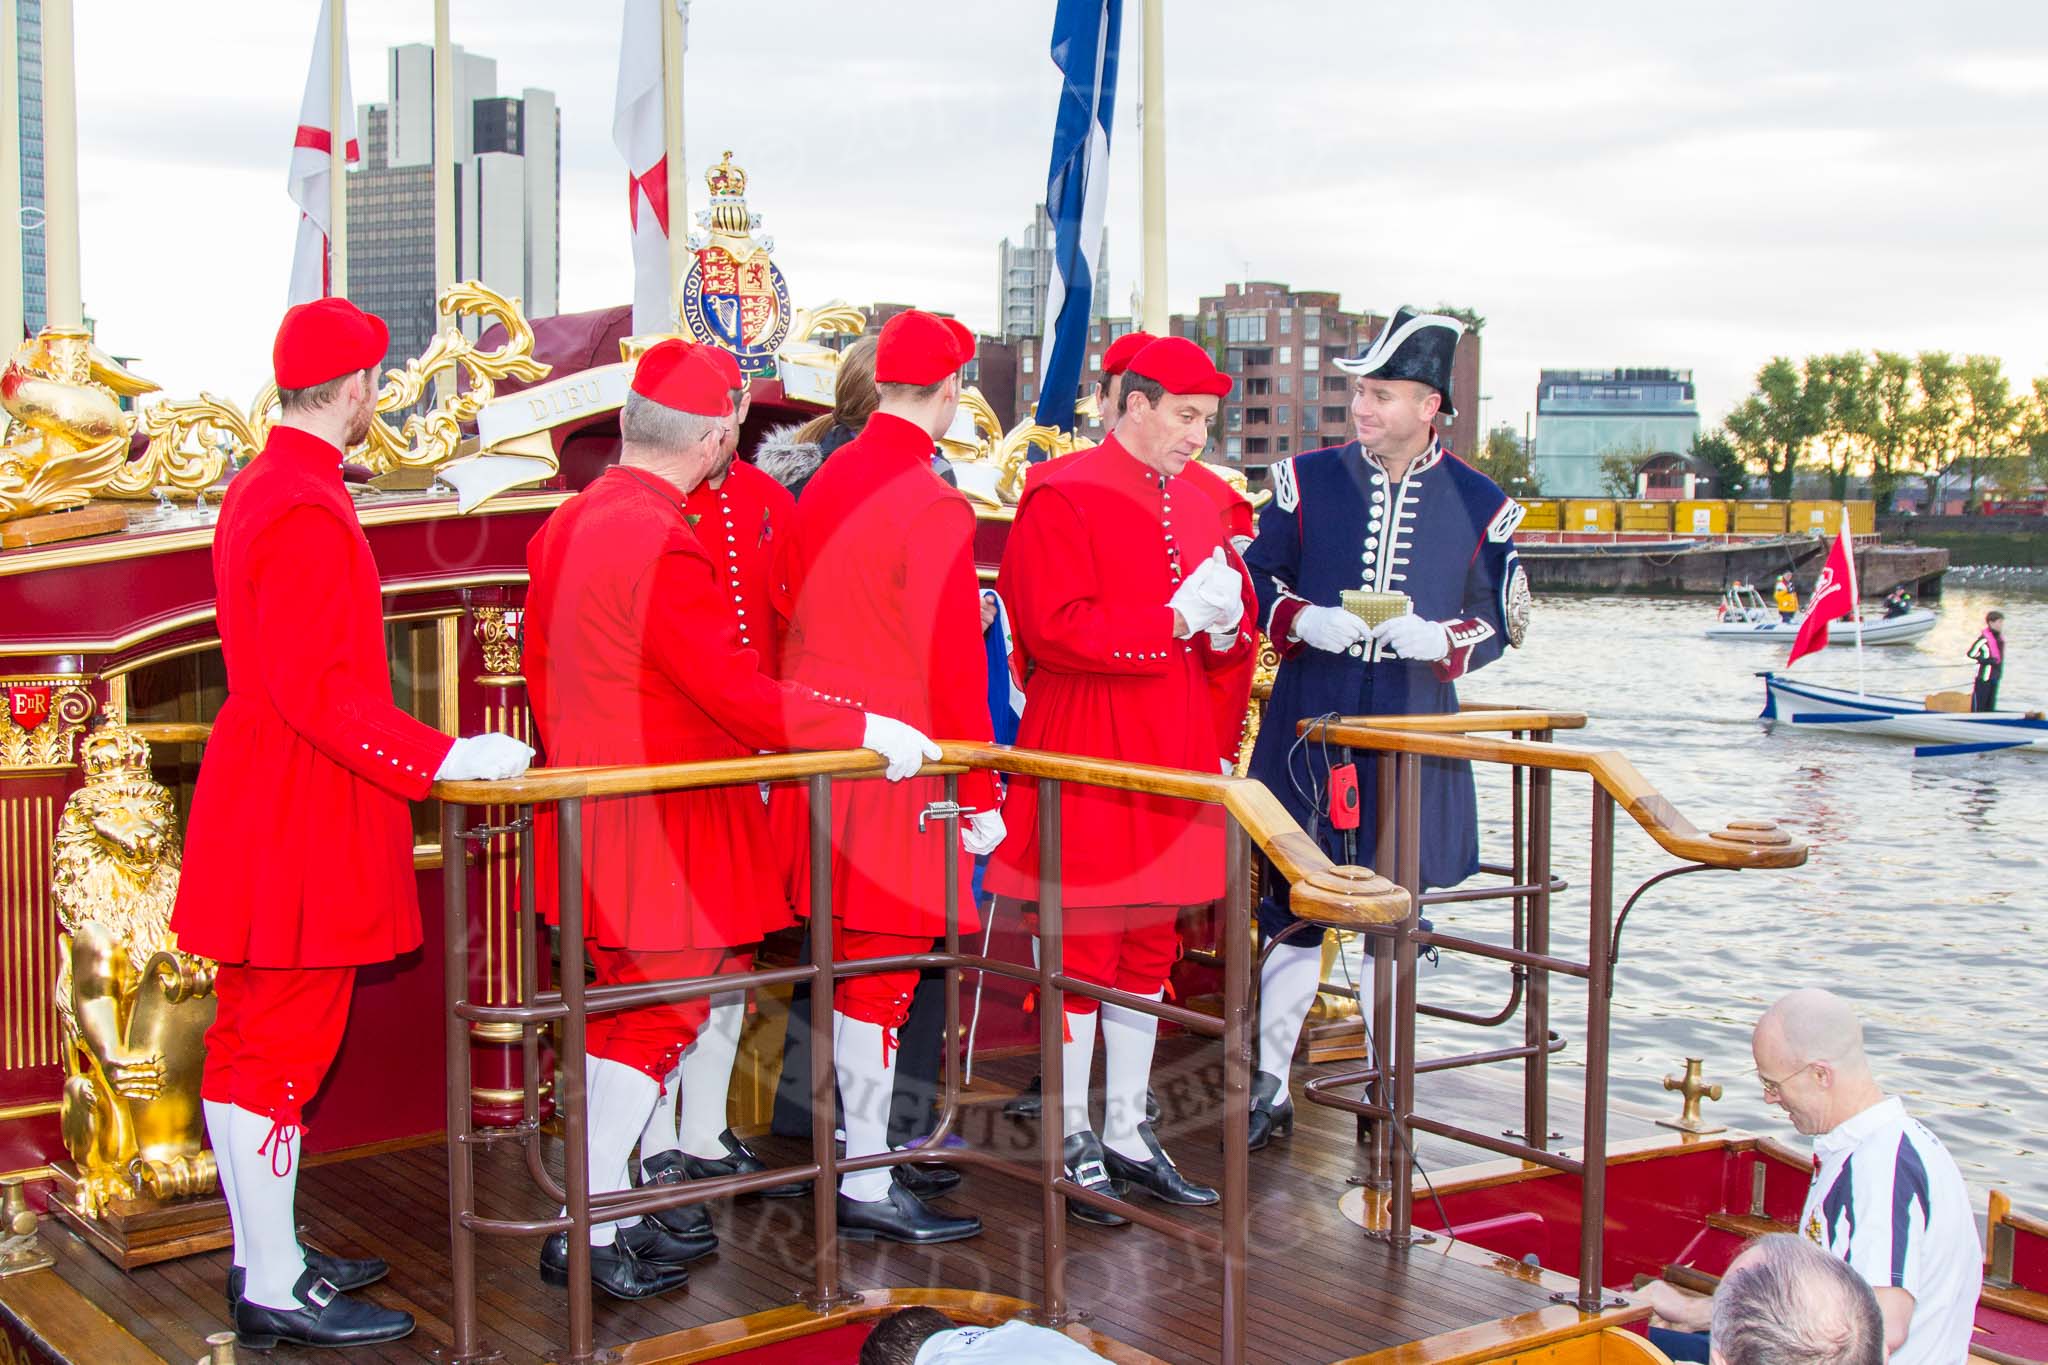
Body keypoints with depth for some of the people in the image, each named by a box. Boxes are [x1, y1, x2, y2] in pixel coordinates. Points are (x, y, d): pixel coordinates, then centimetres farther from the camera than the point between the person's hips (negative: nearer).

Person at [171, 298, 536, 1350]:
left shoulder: (257, 488, 13)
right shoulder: (308, 513, -19)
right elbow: (318, 688, -25)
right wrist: (442, 758, -21)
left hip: (262, 809, 11)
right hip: (300, 822, -11)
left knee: (248, 1039, 15)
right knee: (286, 1045, -4)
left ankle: (262, 1257, 26)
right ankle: (277, 1292, 4)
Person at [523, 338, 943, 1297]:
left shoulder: (567, 524, 7)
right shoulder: (668, 544, -22)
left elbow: (541, 669, 16)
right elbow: (738, 694, -23)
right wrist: (867, 733, -16)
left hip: (588, 804, 9)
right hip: (661, 821, -9)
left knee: (623, 1010, 17)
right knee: (657, 1016, 0)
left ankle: (642, 1197, 27)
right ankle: (587, 1236, 4)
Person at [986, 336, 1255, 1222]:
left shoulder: (1197, 505, 14)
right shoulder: (1062, 498, -10)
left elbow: (1234, 633, 19)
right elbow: (1056, 628, -19)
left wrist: (1224, 618, -5)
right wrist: (1174, 617, -20)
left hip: (1171, 759, 8)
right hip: (1086, 760, -7)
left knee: (1151, 947, 12)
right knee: (1083, 948, -1)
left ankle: (1128, 1134, 23)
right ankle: (1075, 1143, 10)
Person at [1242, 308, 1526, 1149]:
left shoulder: (1478, 504, 0)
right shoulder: (1307, 480, 1)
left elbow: (1503, 620, 6)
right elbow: (1257, 581, 6)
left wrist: (1440, 640, -15)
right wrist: (1304, 621, -14)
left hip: (1413, 735, 0)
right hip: (1309, 725, 0)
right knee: (1295, 909, 3)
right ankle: (1269, 1089, 16)